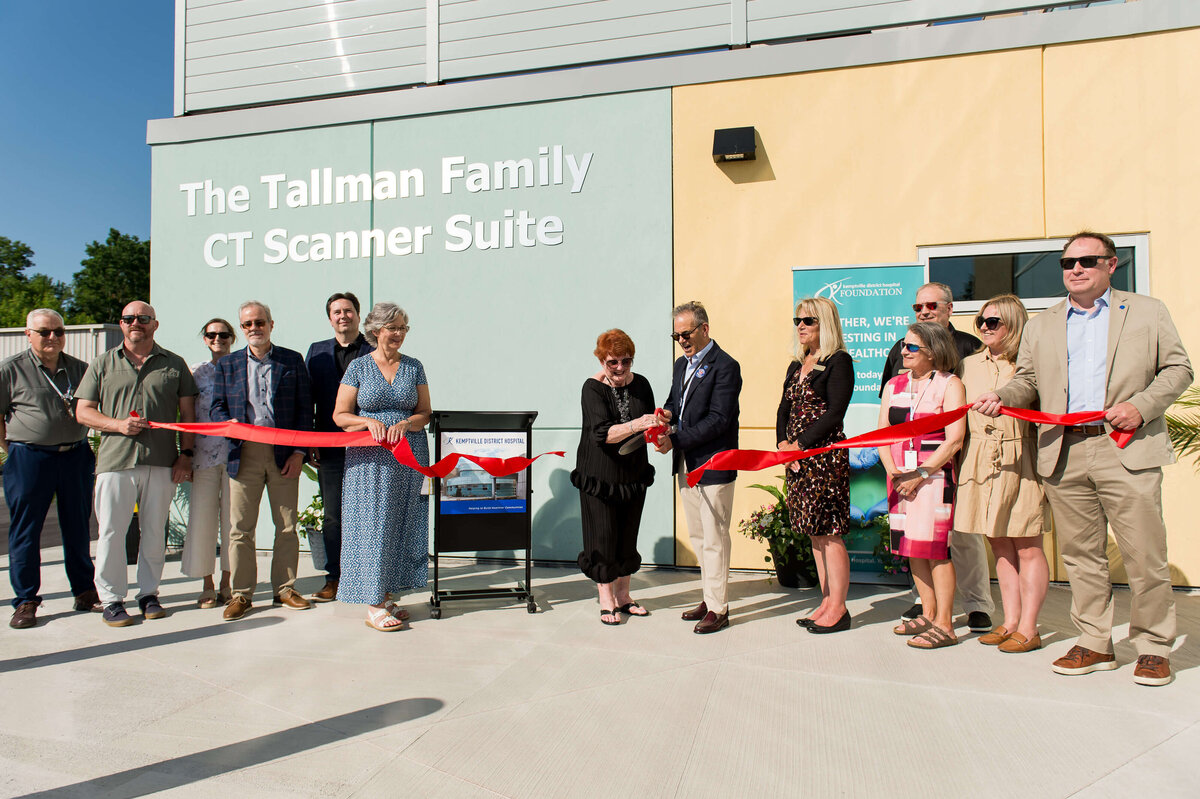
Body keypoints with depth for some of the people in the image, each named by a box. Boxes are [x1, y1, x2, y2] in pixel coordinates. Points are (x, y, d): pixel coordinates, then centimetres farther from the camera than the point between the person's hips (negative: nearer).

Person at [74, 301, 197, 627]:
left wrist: (185, 453, 1)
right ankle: (111, 599, 11)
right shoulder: (103, 364, 11)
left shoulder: (174, 364, 10)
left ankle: (149, 594, 19)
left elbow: (187, 413, 10)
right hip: (115, 461, 0)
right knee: (111, 532, 0)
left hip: (162, 463, 0)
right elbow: (83, 411, 9)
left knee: (155, 531, 7)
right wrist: (119, 424, -9)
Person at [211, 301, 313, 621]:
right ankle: (241, 594, 13)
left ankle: (285, 588, 18)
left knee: (287, 526, 6)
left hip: (284, 454, 0)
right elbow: (216, 407, 11)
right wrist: (229, 424, -13)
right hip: (244, 454, 1)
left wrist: (299, 451, -4)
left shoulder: (293, 360, 8)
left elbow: (305, 409, 4)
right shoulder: (227, 364, 12)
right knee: (241, 528, 2)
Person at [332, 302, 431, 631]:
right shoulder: (358, 367, 3)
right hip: (369, 457, -3)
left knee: (401, 523, 5)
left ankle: (386, 595, 16)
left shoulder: (414, 367, 10)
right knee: (372, 523, -4)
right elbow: (340, 415, 2)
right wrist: (369, 422, -15)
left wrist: (405, 423, -12)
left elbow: (425, 412, 8)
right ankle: (372, 606, 2)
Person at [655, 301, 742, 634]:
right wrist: (668, 413, -2)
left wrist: (675, 441, -22)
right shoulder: (682, 364, 15)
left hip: (713, 465, -8)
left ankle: (718, 609, 9)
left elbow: (718, 419, -19)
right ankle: (711, 597, 29)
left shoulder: (725, 366, -12)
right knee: (697, 536, 16)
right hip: (686, 464, 9)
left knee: (714, 538, -1)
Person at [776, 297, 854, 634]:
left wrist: (800, 443, -15)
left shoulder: (838, 361, -6)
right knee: (815, 532, 11)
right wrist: (782, 443, -2)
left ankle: (838, 609, 5)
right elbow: (784, 409, 15)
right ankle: (826, 603, 21)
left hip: (826, 452, -8)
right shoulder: (796, 365, 17)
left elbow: (834, 412, -14)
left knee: (829, 532, -4)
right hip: (796, 455, 8)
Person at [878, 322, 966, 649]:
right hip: (900, 476, 6)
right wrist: (892, 470, -5)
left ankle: (944, 625, 0)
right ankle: (928, 613, 21)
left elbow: (954, 440, -11)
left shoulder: (949, 385, -3)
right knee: (911, 546, 9)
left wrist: (921, 474, -15)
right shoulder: (894, 384, 14)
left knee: (934, 547, -8)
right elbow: (882, 432, 10)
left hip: (934, 474, -6)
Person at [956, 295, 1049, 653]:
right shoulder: (968, 365, 10)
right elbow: (959, 418, 14)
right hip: (981, 463, 5)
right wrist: (958, 459, 8)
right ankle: (1010, 622, 20)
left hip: (1020, 462, -5)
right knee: (1000, 547, 11)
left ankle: (1028, 629, 10)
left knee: (1027, 547, 2)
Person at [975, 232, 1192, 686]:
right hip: (1064, 455, 3)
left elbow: (1178, 368, 9)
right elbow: (1027, 380, 15)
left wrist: (1141, 406, -7)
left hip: (1127, 450, -2)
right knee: (1081, 555, 7)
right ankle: (1094, 644, 19)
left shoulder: (1147, 312, 12)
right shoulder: (1040, 327, 18)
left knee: (1144, 554, -1)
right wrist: (1002, 398, -6)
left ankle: (1153, 647, 15)